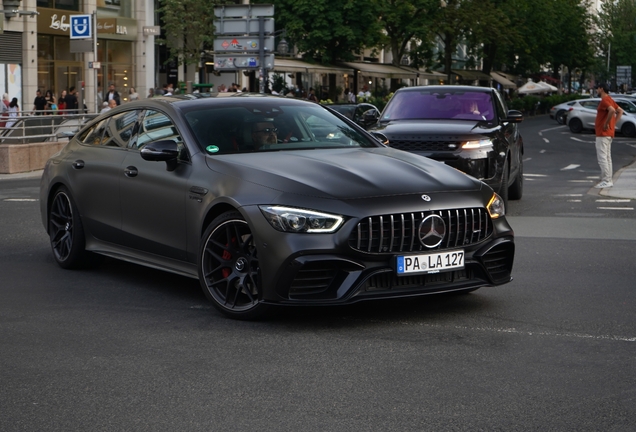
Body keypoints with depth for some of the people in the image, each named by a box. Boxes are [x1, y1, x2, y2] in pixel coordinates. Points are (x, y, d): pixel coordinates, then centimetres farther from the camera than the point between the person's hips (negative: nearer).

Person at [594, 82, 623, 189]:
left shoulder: (604, 100, -15)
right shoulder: (610, 100, 16)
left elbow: (612, 110, -33)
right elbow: (620, 111, 23)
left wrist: (606, 124, -23)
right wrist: (614, 123, 15)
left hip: (603, 134, -11)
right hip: (609, 133, 11)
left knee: (602, 158, -10)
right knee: (607, 157, 13)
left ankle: (606, 181, -12)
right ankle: (609, 180, 16)